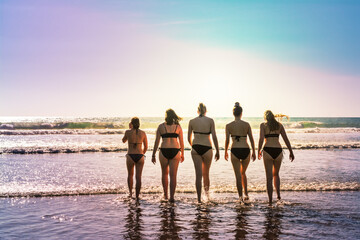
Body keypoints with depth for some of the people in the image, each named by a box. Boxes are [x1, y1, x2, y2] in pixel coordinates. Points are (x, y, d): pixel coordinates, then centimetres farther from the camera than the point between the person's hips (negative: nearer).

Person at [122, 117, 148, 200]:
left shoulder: (128, 132, -4)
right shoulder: (143, 133, 1)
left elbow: (123, 141, 17)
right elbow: (146, 147, 9)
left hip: (130, 156, 0)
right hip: (140, 156, 0)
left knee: (130, 175, 22)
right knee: (138, 177, 0)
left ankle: (130, 192, 28)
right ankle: (137, 196, -5)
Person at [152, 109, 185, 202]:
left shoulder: (161, 126, 4)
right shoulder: (178, 126, 6)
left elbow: (156, 142, 2)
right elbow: (181, 142, 7)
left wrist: (153, 155, 7)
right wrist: (182, 154, 18)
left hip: (164, 151, 0)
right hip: (175, 151, 0)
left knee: (165, 173, 19)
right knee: (173, 175, 1)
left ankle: (165, 194, 27)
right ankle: (171, 197, -5)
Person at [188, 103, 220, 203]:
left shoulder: (192, 121, 5)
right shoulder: (210, 120, 0)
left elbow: (189, 138, 8)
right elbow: (214, 137, -6)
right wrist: (217, 151, 0)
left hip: (195, 148, 1)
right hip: (207, 148, -1)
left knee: (198, 174, 1)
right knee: (206, 173, 19)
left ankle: (199, 198, -4)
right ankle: (207, 190, 18)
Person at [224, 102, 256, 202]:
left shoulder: (228, 125, -1)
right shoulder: (247, 124, 2)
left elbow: (227, 140, -2)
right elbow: (251, 139, 2)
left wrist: (226, 152, 11)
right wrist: (254, 152, 10)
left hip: (235, 151, -2)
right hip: (245, 150, 2)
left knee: (238, 175, 6)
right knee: (243, 173, 23)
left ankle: (241, 196, 4)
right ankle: (246, 194, 22)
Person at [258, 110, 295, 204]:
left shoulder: (263, 125, 3)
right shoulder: (279, 125, 12)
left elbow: (261, 139, -8)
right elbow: (286, 139, 7)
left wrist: (259, 151, 5)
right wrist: (291, 152, 12)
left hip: (268, 151, -3)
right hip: (278, 151, 3)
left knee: (269, 177, 4)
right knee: (276, 174, 25)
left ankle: (270, 200, 2)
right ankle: (278, 194, 12)